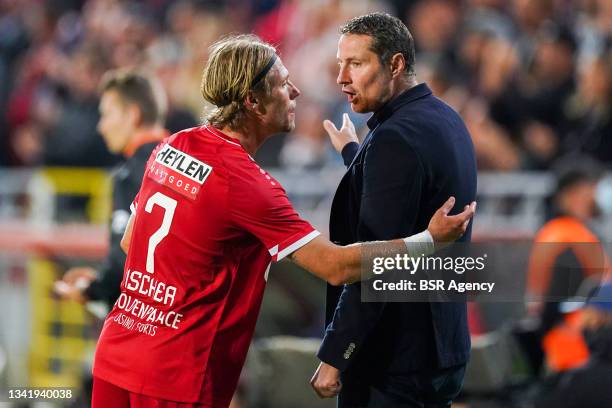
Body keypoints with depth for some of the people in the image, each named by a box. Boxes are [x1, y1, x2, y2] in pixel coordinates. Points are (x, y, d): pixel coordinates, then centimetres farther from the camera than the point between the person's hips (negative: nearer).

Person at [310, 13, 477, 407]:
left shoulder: (396, 138, -19)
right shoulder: (446, 120, 9)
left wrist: (334, 357, -20)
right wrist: (352, 151, 42)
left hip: (395, 360, -10)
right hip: (441, 349, 10)